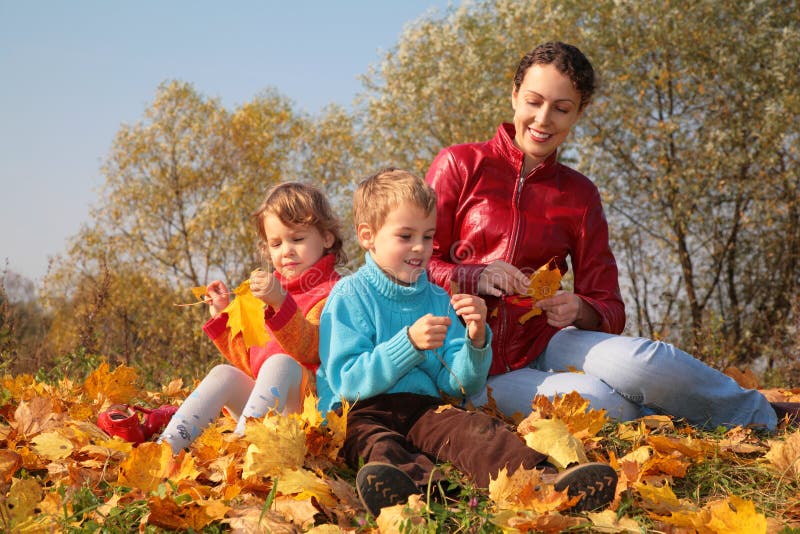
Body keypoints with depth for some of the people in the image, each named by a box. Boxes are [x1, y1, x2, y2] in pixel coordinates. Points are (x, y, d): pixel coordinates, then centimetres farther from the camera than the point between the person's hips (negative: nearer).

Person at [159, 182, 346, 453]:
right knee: (223, 373, -19)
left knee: (279, 363, -33)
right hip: (265, 405, 6)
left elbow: (305, 349, -21)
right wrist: (223, 316, 13)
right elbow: (248, 362, 23)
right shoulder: (270, 288, 23)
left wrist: (281, 302, -36)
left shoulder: (330, 293, -1)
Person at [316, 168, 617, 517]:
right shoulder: (349, 296, 2)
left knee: (474, 428, -28)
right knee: (376, 443, -37)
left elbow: (456, 385, 10)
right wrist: (409, 344, -20)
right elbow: (347, 381, -10)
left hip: (423, 410, 3)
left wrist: (475, 341, -10)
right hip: (362, 413, -3)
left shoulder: (437, 300, 18)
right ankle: (421, 481, -71)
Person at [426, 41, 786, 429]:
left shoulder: (579, 195, 12)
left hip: (542, 343, 3)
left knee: (639, 362, -31)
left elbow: (609, 310, 9)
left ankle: (765, 422, -9)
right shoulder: (460, 165, 3)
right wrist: (476, 278, -20)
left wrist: (578, 310, -15)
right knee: (601, 401, -34)